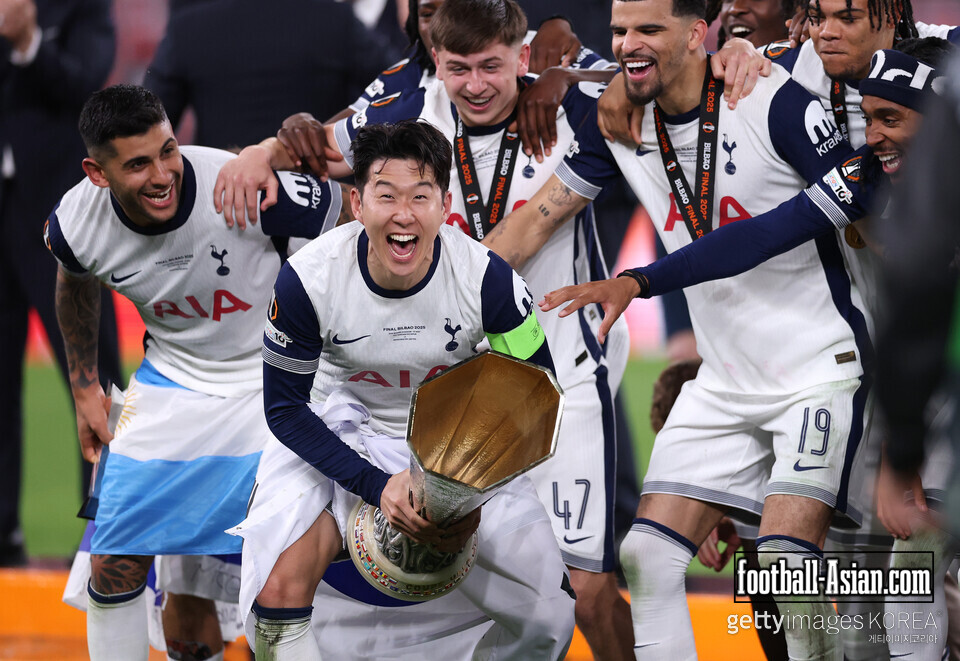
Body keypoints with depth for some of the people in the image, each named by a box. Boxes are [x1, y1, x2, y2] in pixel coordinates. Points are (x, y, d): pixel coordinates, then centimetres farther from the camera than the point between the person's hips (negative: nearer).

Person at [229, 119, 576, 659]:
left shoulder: (486, 279, -22)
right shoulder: (308, 279, -23)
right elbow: (286, 407, -14)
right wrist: (378, 486, -25)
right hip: (339, 433, -1)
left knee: (547, 614, -8)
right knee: (277, 594, -23)